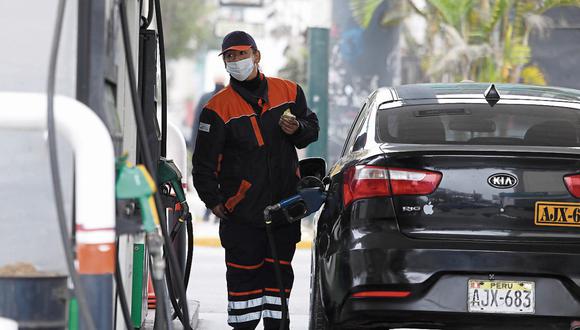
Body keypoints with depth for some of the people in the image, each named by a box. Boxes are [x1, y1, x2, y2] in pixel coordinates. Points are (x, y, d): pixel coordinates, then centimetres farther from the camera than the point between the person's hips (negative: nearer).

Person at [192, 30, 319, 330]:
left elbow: (312, 126, 18)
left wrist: (297, 129, -5)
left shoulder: (288, 92, 6)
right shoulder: (218, 108, -6)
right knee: (244, 272, -2)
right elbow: (204, 162, -4)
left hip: (285, 204, 4)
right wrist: (214, 201, -7)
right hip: (242, 213, -4)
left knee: (279, 270, 11)